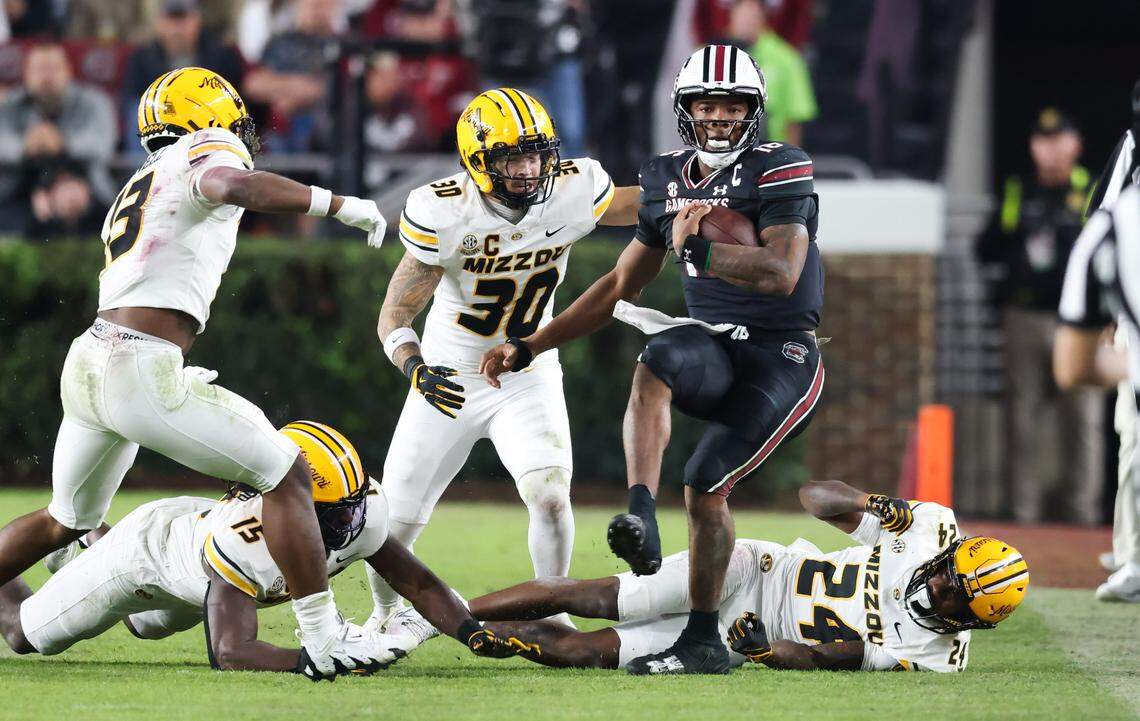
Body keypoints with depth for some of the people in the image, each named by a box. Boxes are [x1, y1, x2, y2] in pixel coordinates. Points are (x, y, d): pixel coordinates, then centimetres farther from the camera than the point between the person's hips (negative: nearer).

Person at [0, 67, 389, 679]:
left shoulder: (137, 188, 26)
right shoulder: (208, 149, 2)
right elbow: (225, 185, -24)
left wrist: (182, 378, 34)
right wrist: (337, 204, -18)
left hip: (87, 359, 8)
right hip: (142, 372, -8)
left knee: (65, 522, 29)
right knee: (287, 474, 1)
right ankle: (324, 639, -2)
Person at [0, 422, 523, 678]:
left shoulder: (361, 515, -34)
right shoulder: (242, 539, -52)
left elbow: (418, 583, -25)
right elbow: (229, 653, -55)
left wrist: (475, 634, -42)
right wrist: (313, 662, -68)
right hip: (147, 547, -6)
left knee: (145, 626, 38)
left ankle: (87, 531, 58)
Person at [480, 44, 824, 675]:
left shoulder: (779, 171, -9)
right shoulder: (670, 183, 12)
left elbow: (783, 273, -23)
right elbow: (620, 286, 21)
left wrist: (696, 249, -31)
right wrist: (527, 348, 18)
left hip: (782, 356, -4)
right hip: (716, 346, 4)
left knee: (706, 482, -14)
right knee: (657, 362, -31)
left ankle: (703, 640, -1)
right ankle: (640, 517, -46)